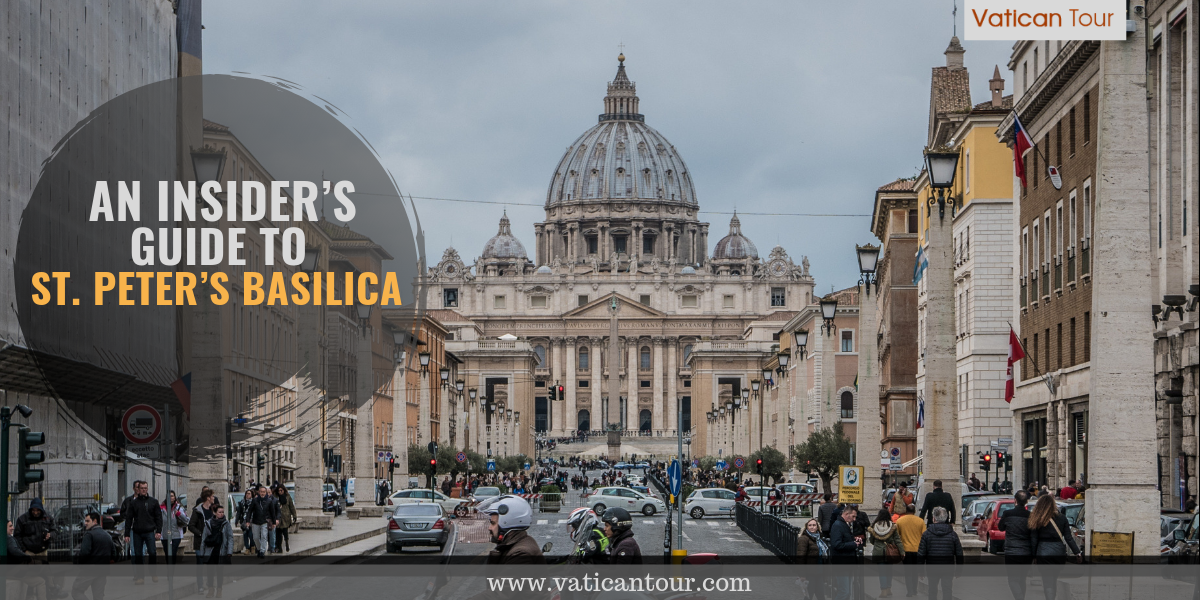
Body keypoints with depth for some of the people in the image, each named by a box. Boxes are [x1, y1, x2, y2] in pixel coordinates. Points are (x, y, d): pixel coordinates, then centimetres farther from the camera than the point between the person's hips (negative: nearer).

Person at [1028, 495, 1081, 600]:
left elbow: (1033, 540, -4)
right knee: (1053, 579, 18)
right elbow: (1068, 538, 3)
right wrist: (1076, 552, 10)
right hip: (1060, 554, 3)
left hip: (1044, 555, -3)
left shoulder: (1038, 520, -7)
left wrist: (1033, 556, 4)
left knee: (1048, 582, -2)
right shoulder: (1061, 518, 1)